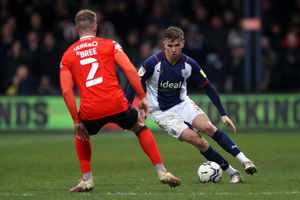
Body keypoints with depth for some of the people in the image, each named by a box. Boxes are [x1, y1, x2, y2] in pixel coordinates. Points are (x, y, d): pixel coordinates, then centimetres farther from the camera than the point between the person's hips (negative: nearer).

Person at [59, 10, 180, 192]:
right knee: (141, 129, 27)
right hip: (117, 105, -1)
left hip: (90, 112, 1)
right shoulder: (110, 45, 11)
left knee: (81, 135, 34)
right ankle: (162, 172, 17)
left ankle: (87, 179, 22)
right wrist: (142, 98, 2)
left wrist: (77, 121, 6)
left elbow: (66, 90, 3)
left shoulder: (68, 56, 14)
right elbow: (130, 70, -3)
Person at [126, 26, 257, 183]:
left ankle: (244, 160, -24)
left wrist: (223, 114, -2)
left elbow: (208, 88, 1)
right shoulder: (153, 63, -19)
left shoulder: (189, 64, -9)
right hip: (162, 112, -3)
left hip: (182, 103, 3)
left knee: (207, 126, -26)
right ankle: (231, 172, -13)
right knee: (196, 139, -21)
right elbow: (134, 84, -9)